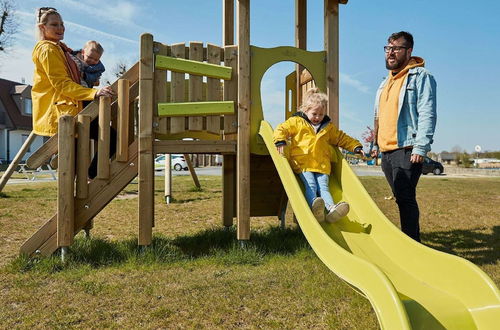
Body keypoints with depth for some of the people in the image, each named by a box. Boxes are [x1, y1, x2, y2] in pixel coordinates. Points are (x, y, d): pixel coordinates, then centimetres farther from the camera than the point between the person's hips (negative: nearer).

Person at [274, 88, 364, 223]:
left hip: (322, 165, 3)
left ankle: (332, 208, -37)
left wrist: (356, 146, 22)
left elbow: (342, 138, 30)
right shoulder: (297, 122, 9)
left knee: (323, 187, -16)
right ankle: (314, 207, -44)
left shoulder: (328, 126, 21)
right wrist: (280, 141, -16)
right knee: (310, 186, -23)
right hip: (303, 163, -3)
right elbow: (281, 129, 4)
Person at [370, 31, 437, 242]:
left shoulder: (420, 76, -3)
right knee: (401, 198, 12)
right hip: (386, 151, 8)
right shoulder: (386, 81, 23)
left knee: (405, 198, -11)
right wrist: (375, 144, 23)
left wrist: (420, 147, -20)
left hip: (406, 150, -8)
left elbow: (427, 114, -13)